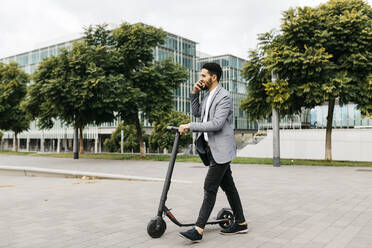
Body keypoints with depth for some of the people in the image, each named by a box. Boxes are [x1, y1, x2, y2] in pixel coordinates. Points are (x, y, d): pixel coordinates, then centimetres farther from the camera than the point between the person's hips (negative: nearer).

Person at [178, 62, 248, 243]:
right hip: (211, 148, 9)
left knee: (210, 187, -11)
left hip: (221, 149, -9)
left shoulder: (225, 97, -15)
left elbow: (217, 124, -24)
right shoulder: (208, 95, 15)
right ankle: (241, 223, 23)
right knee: (227, 186, 13)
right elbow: (197, 113, 23)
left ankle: (198, 230, -9)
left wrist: (190, 126, -22)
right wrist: (194, 93, 10)